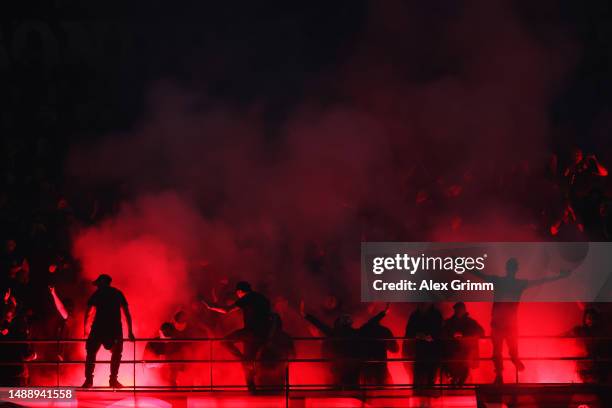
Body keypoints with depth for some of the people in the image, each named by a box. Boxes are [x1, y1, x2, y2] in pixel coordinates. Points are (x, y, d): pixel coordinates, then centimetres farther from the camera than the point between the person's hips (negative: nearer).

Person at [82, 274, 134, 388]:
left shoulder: (97, 294, 13)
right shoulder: (118, 293, 16)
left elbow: (88, 313, 8)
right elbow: (127, 313, 11)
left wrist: (85, 328, 19)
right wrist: (130, 331, 13)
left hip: (98, 327, -1)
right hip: (115, 328, 1)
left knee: (91, 353, 9)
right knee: (116, 353, 15)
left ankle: (88, 379, -2)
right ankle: (113, 379, 3)